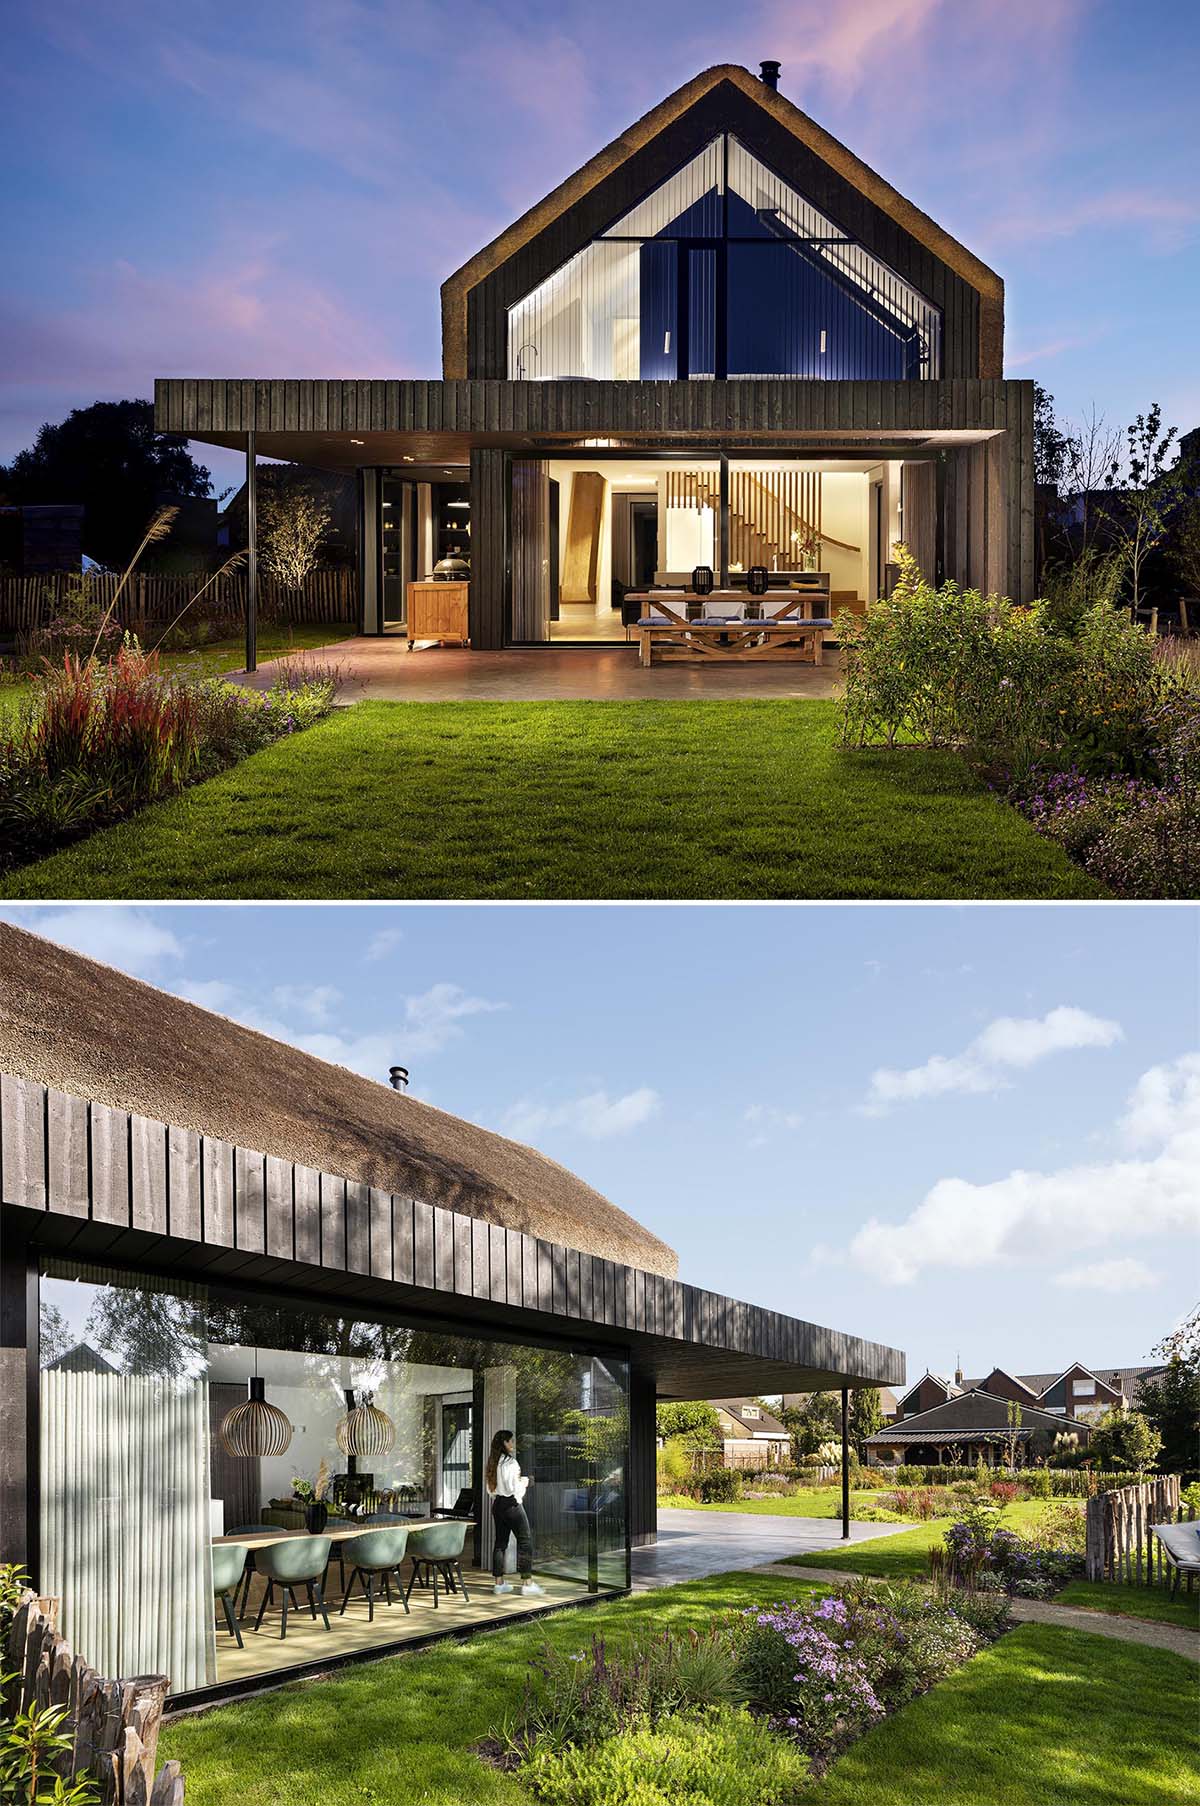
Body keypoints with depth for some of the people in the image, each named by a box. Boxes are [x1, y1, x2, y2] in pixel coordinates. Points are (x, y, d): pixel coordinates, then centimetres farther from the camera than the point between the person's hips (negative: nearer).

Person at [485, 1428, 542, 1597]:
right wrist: (523, 1482, -2)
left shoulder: (493, 1463, 10)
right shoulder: (510, 1461, -15)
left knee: (500, 1542, 11)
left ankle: (499, 1582, 12)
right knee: (525, 1540, -2)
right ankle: (527, 1582, -5)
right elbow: (512, 1487, -21)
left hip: (497, 1505, 8)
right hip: (511, 1504, -8)